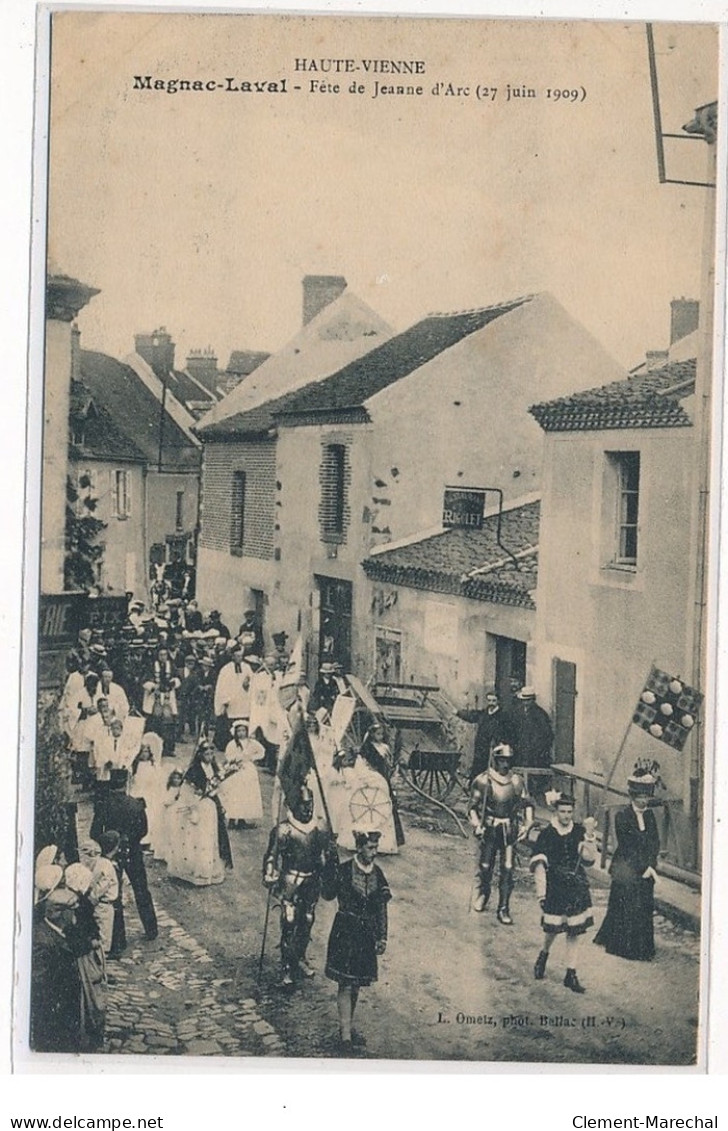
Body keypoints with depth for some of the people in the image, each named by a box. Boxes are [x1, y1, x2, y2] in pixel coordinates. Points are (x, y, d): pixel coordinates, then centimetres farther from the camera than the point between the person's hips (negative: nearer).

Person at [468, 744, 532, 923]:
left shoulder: (517, 781, 2)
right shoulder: (483, 781, -5)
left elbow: (527, 804, 10)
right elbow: (473, 807, -2)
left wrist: (527, 824, -3)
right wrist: (476, 824, -17)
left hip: (509, 830, 1)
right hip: (489, 830, -1)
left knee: (507, 870, -2)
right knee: (485, 866, 4)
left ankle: (503, 909, 7)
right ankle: (483, 894, 35)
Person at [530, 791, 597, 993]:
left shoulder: (579, 832, 1)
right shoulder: (547, 834, -5)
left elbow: (590, 858, -8)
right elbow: (539, 865, -5)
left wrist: (590, 836, -19)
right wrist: (541, 893, -10)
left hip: (577, 889, 2)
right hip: (554, 887, -2)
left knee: (574, 931, 4)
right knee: (552, 928, 0)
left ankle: (571, 975, 14)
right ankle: (543, 954, 34)